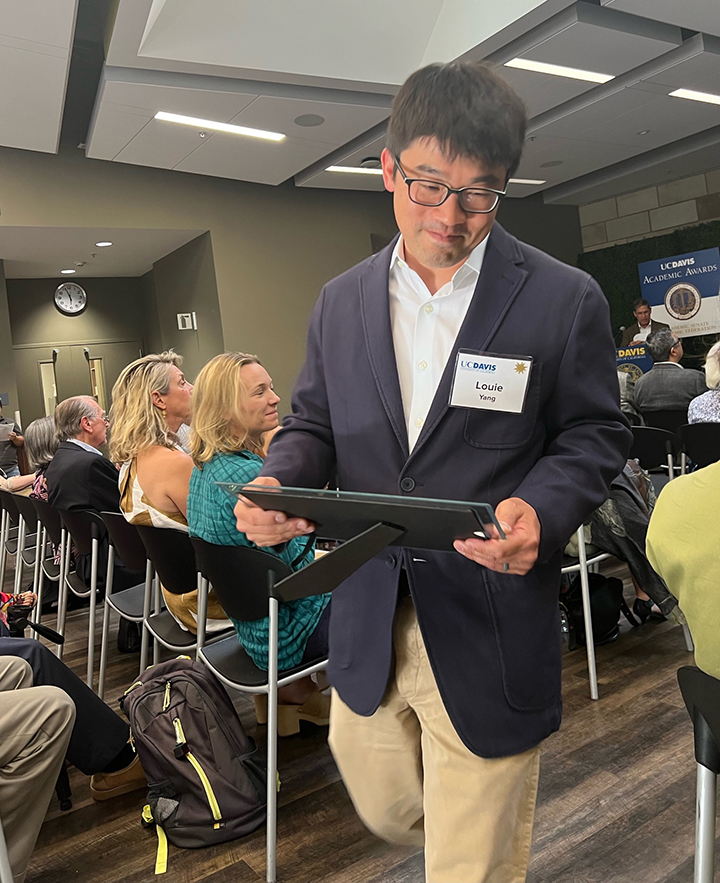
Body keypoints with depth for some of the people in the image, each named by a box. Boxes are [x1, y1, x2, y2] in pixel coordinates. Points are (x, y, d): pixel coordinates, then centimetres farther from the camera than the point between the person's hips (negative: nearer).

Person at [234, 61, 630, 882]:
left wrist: (542, 510, -22)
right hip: (367, 624, 5)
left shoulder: (565, 299, -6)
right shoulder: (340, 301, 4)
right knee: (385, 809, 27)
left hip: (489, 634, -4)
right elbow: (313, 423, 9)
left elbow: (594, 435, -2)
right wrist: (275, 481, -13)